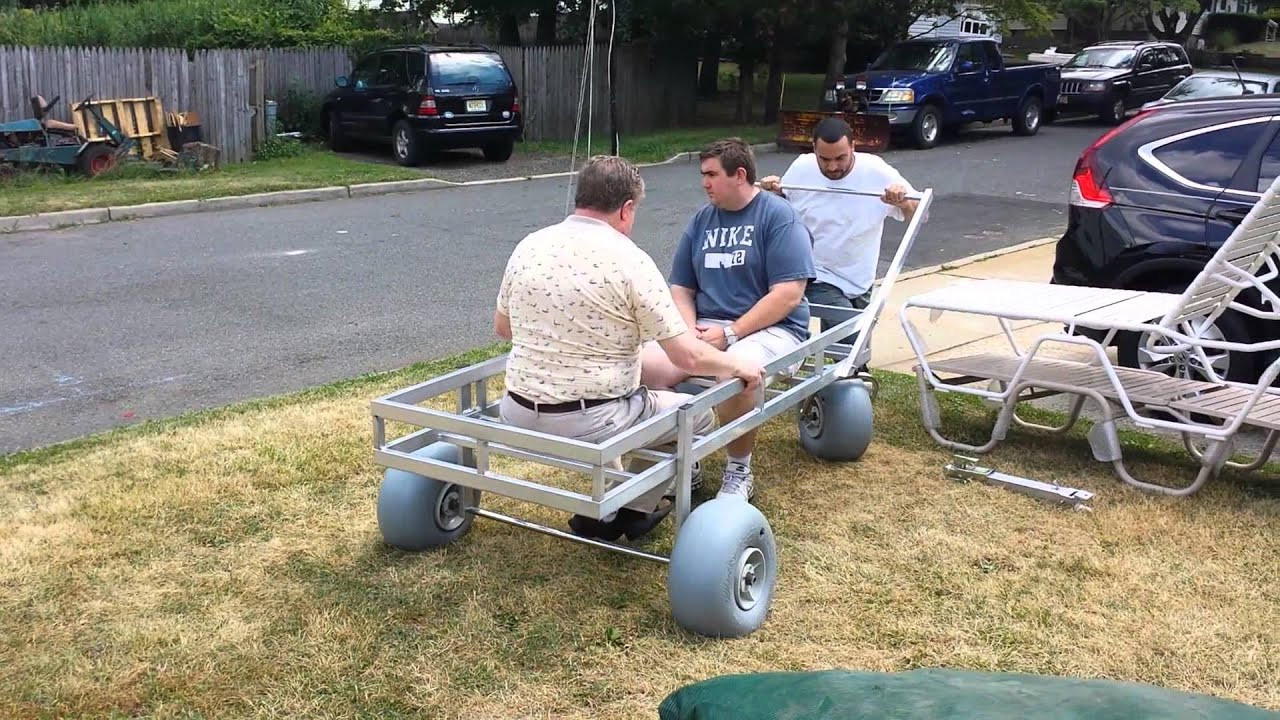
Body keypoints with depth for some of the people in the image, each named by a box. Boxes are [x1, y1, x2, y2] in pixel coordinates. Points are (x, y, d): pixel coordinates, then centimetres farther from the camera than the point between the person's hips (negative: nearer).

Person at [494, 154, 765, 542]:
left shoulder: (528, 246, 2)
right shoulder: (630, 261, -14)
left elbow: (502, 327, 17)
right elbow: (687, 356, -14)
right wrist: (739, 365, 5)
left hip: (517, 418, 6)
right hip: (591, 425, -6)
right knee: (699, 415, 18)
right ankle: (637, 507, 20)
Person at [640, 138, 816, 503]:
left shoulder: (779, 217, -5)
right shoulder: (702, 219, 13)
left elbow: (788, 294, -14)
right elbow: (681, 288, 16)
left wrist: (730, 333, -19)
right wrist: (688, 329, -5)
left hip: (770, 329, -5)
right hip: (706, 328, 5)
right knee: (645, 366, -23)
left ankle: (739, 471, -13)